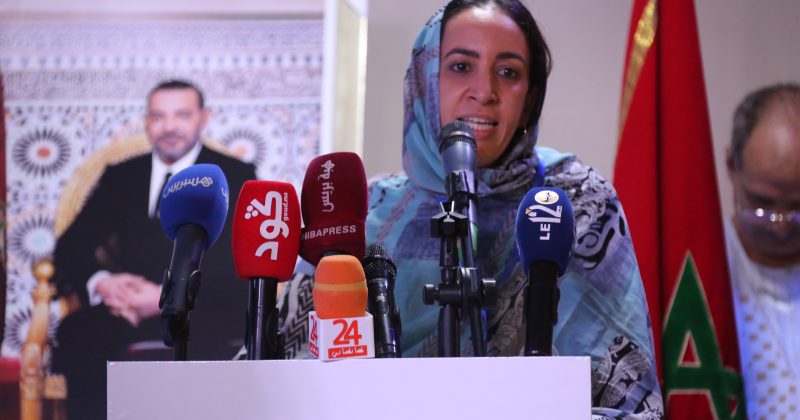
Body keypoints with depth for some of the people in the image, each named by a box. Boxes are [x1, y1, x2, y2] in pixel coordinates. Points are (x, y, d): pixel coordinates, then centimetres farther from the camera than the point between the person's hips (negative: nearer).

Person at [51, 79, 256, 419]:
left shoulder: (235, 177, 10)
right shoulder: (120, 177, 20)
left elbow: (239, 263, -3)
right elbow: (71, 245, 12)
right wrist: (101, 283, -12)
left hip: (206, 315, -2)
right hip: (131, 310, 2)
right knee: (76, 333, -31)